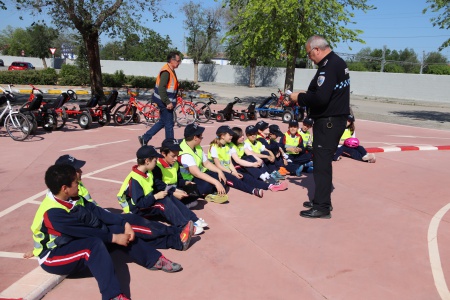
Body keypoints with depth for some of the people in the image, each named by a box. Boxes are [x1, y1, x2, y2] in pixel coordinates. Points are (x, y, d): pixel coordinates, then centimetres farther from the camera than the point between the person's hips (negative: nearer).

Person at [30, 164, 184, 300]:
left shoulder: (72, 198, -5)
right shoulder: (53, 212, -30)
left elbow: (97, 211, -6)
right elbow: (84, 231, -30)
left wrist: (124, 224, -15)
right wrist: (114, 238, -25)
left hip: (76, 242, 8)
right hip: (53, 256, -8)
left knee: (118, 230, -8)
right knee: (94, 243, -38)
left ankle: (155, 260, -1)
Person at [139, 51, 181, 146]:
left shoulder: (170, 70, 14)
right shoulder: (166, 71, -19)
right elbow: (161, 89, -26)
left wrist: (172, 101, 20)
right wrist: (168, 102, -26)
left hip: (166, 102, 10)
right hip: (165, 102, -10)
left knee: (162, 122, 18)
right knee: (169, 124, 0)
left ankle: (144, 138, 23)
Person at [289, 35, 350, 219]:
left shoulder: (329, 67, -18)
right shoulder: (338, 62, 15)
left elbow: (320, 98, -27)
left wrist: (300, 98, -12)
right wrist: (306, 95, 8)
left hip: (327, 122, -11)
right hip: (335, 119, 11)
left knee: (322, 163, -6)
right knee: (323, 161, 16)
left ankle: (321, 207, 1)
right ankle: (321, 200, 26)